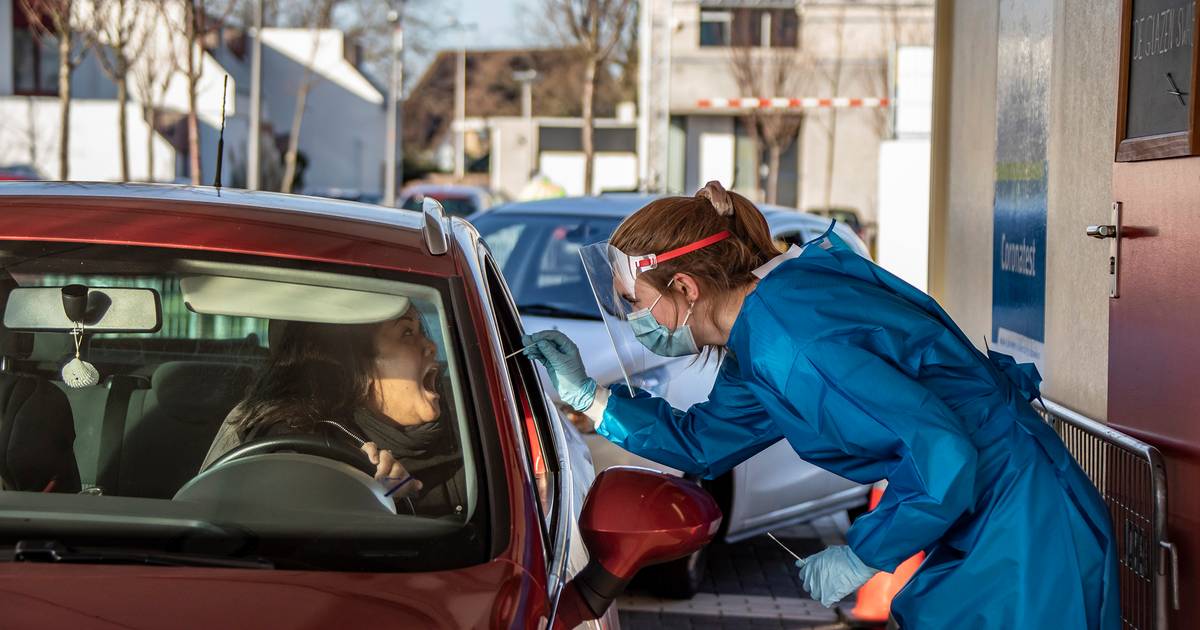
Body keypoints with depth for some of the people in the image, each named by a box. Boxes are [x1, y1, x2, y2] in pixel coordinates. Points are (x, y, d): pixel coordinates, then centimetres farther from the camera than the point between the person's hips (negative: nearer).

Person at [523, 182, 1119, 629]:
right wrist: (586, 396, 15)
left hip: (1019, 535, -10)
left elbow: (944, 456, -29)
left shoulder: (791, 337, -26)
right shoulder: (757, 340, 6)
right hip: (959, 527, 10)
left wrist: (859, 558, -16)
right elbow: (702, 444, 23)